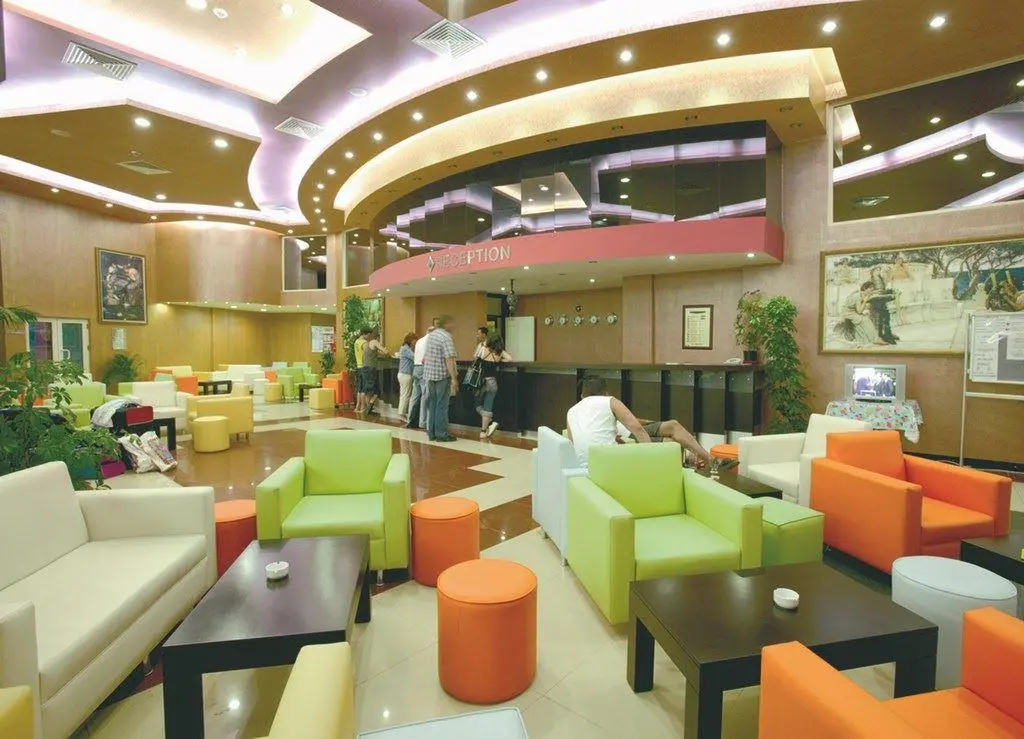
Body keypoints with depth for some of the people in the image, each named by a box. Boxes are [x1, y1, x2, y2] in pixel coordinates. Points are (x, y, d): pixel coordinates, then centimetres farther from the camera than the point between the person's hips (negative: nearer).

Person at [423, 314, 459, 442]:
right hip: (442, 375, -8)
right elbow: (449, 359, -22)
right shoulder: (446, 337, -15)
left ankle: (431, 433, 19)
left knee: (432, 404, 13)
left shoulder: (431, 335, 12)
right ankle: (441, 434, 5)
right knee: (442, 405, 0)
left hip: (429, 374, 8)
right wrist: (454, 379, -23)